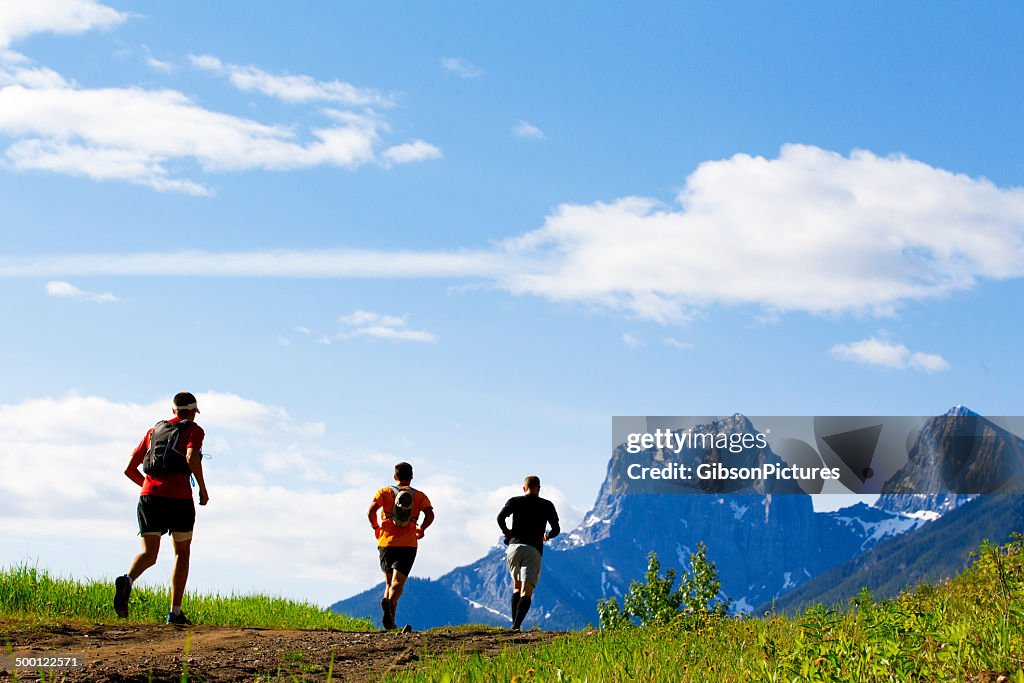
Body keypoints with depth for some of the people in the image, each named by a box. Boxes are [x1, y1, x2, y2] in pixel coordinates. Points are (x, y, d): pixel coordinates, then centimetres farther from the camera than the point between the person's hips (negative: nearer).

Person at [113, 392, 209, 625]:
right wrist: (203, 489, -3)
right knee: (182, 553, 14)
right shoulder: (194, 430, 8)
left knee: (149, 554, 3)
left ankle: (127, 580, -31)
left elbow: (129, 469, 20)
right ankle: (175, 612, 9)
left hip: (149, 495, 3)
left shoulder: (154, 431, 22)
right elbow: (192, 458, -15)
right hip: (179, 498, -3)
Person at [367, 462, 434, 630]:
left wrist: (376, 527, 10)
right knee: (398, 583, -7)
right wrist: (421, 529, 11)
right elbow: (430, 515, -7)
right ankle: (390, 602, -40)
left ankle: (390, 622, 4)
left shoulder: (385, 492, 8)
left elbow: (371, 511, -7)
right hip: (408, 545, -1)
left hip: (386, 543, 1)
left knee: (389, 583, 15)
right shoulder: (419, 496, 8)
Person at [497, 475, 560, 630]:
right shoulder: (547, 505, 11)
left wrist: (506, 531, 11)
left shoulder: (515, 501, 10)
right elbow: (556, 529, 9)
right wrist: (547, 536, 29)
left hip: (514, 547, 2)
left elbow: (500, 517, -6)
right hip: (534, 550, -2)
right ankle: (517, 625, -25)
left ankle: (514, 622, 9)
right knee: (526, 592, -6)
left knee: (517, 586, 20)